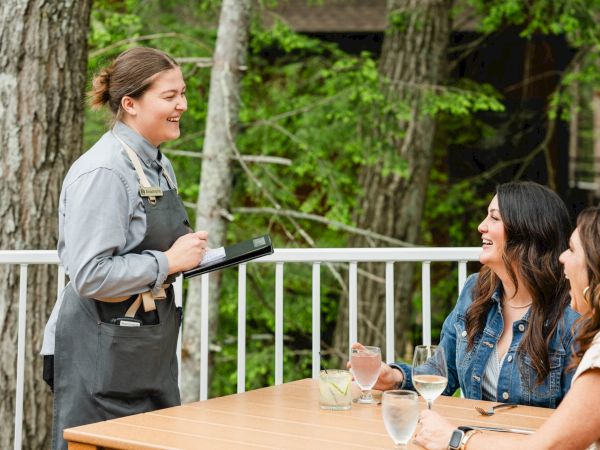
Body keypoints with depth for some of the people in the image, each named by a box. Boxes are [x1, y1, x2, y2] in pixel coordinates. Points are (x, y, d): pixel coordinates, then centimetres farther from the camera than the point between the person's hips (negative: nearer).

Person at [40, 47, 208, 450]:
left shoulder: (159, 164, 11)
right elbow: (90, 276, -23)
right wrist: (168, 261, -17)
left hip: (152, 343, 9)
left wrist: (190, 253, 7)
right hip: (103, 350, -9)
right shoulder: (102, 172, -18)